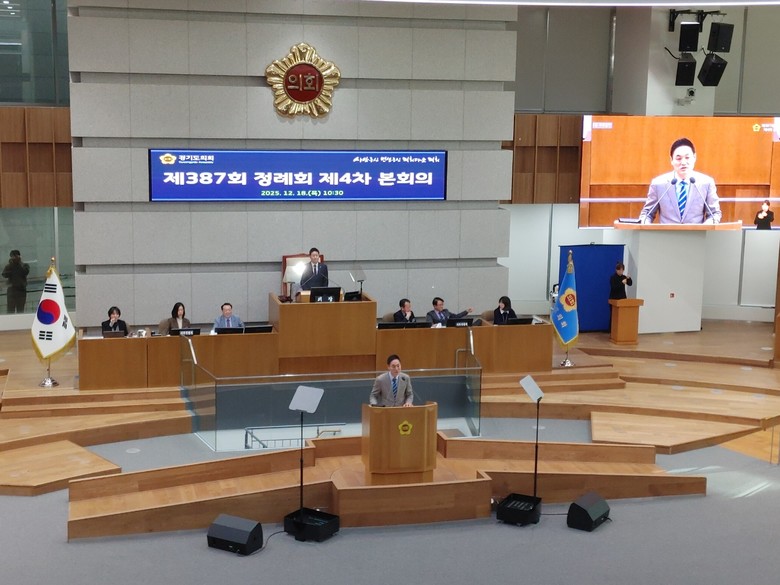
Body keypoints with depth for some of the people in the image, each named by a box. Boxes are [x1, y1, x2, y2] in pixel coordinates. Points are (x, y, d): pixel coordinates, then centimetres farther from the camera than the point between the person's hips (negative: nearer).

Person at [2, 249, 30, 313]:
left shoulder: (25, 265, 8)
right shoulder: (8, 266, 11)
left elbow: (26, 272, -12)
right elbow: (4, 275, -5)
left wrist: (19, 263, -7)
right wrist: (11, 264, -6)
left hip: (21, 289, -1)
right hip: (11, 290, 1)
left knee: (20, 310, -3)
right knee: (11, 310, -6)